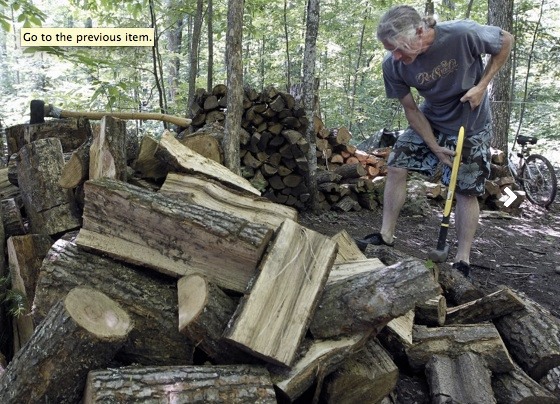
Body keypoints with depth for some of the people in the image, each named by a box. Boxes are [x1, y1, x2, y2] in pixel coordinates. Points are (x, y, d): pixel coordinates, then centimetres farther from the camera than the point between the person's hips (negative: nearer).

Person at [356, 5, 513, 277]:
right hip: (430, 120, 3)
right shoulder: (393, 66, -21)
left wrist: (482, 86, -19)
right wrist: (435, 148, -13)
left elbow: (506, 41, -11)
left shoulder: (464, 34, -31)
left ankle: (463, 261, 6)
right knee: (396, 165, -7)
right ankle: (386, 235, 5)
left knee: (466, 192, -3)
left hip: (471, 124, -3)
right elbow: (411, 109, -11)